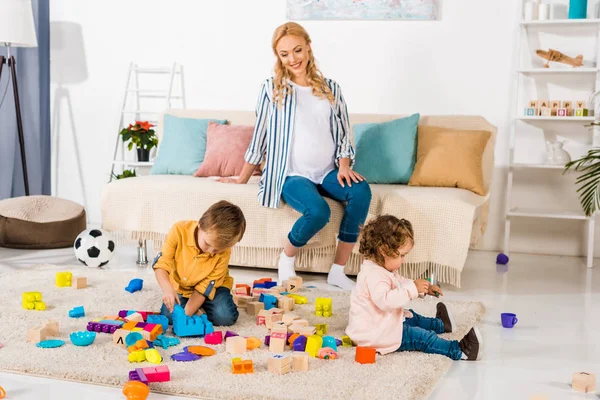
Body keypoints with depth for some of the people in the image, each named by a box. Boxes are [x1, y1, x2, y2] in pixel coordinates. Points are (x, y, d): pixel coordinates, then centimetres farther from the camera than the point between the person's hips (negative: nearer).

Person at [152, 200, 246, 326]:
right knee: (169, 316, -22)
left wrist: (186, 314, -32)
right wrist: (167, 289, -44)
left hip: (212, 287, -1)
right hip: (180, 287, 1)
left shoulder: (223, 252, -28)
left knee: (226, 317, -24)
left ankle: (201, 306, 7)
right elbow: (161, 264, -25)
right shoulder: (179, 231, -29)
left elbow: (205, 286, -24)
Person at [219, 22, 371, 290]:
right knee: (318, 211, -34)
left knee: (361, 191, -29)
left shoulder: (330, 89, 10)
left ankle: (338, 272, -19)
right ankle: (286, 261, -3)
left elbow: (343, 134, 12)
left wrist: (344, 167, -6)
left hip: (327, 172, 4)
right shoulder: (272, 89, 2)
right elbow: (259, 137, 8)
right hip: (292, 174, -3)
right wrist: (242, 179, 14)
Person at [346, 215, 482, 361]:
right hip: (374, 335, -12)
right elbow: (385, 300, -42)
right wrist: (413, 288, -39)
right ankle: (459, 351, -16)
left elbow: (401, 283, 27)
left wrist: (425, 288, 15)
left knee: (412, 318, 30)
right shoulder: (373, 275, -28)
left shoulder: (382, 270, 10)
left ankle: (441, 324, 54)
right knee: (421, 337, -15)